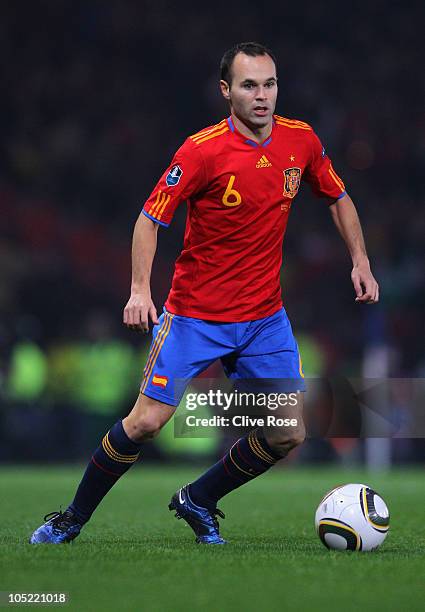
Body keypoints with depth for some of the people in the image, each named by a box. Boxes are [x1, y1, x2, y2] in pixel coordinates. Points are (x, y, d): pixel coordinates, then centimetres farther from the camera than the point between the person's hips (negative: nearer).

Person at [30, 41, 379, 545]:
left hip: (264, 315, 5)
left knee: (288, 435, -2)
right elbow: (150, 218, -12)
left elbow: (337, 198, 15)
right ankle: (72, 520, 10)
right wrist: (140, 290, -24)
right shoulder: (202, 151, -17)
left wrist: (360, 261, 7)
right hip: (195, 312, -4)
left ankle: (198, 502, 21)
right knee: (146, 422, -9)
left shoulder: (301, 140, -2)